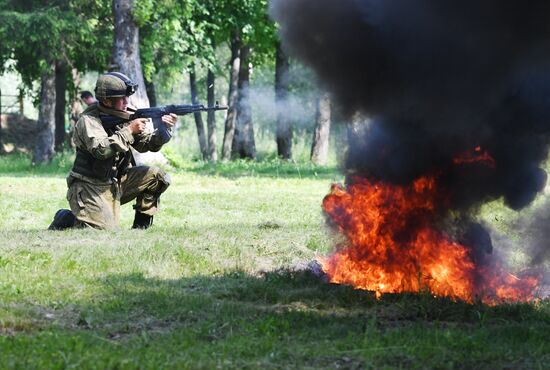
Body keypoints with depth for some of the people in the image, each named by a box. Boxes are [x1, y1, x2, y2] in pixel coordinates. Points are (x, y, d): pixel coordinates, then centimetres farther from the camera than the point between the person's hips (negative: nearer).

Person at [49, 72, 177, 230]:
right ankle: (66, 219, 3)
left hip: (116, 183, 7)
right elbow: (100, 149, -31)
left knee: (156, 176, -4)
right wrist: (129, 130, -26)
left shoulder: (123, 117, 5)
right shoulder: (88, 120, -15)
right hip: (89, 186, -7)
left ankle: (141, 224, 8)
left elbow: (146, 144, 7)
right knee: (105, 229, -24)